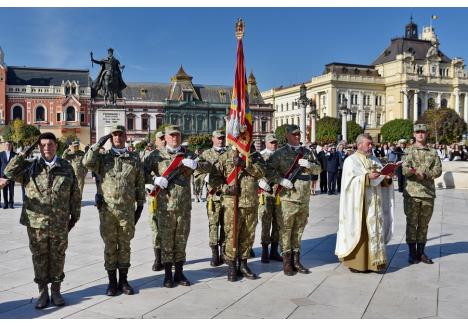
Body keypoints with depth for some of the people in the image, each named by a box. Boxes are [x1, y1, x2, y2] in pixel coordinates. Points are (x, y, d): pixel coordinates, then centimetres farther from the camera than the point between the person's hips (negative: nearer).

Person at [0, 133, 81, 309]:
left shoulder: (66, 167, 3)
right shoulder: (30, 166, 3)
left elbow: (75, 194, 8)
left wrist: (75, 215, 8)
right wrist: (25, 153, -11)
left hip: (60, 224, 0)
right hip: (36, 223, 0)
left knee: (57, 258, 10)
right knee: (39, 258, 9)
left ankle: (56, 291, 25)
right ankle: (43, 292, 23)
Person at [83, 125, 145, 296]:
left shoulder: (134, 158, 7)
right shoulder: (103, 156, 5)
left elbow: (140, 184, 9)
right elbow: (87, 162, -16)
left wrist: (140, 205, 6)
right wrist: (98, 144, -11)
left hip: (127, 209, 1)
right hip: (107, 209, -1)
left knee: (125, 245, 9)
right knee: (110, 246, 7)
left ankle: (123, 280, 21)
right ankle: (112, 281, 18)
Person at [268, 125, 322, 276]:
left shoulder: (307, 152, 14)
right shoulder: (280, 153, -1)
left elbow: (318, 169, 14)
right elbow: (268, 169, -6)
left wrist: (310, 165, -6)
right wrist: (280, 180, -17)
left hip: (304, 198, 5)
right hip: (287, 197, -5)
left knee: (299, 229, 12)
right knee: (286, 229, -1)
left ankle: (296, 260, 22)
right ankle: (287, 262, 8)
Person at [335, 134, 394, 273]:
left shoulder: (374, 160, 15)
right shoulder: (351, 161, -2)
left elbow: (382, 181, 13)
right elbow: (350, 181, -13)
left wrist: (387, 177, -9)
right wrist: (367, 177, -24)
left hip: (374, 203, 6)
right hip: (359, 203, -5)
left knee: (374, 230, 6)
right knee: (358, 231, -2)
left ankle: (372, 260, 14)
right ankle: (356, 262, 6)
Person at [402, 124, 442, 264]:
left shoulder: (433, 152, 11)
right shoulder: (409, 151, 4)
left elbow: (438, 170, 1)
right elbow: (404, 168, -8)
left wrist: (424, 174, -15)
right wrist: (411, 171, -30)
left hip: (428, 192, 3)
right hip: (412, 192, -2)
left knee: (424, 224, 9)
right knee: (411, 223, 1)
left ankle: (421, 252, 19)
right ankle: (412, 253, 10)